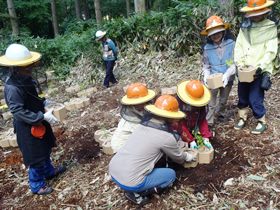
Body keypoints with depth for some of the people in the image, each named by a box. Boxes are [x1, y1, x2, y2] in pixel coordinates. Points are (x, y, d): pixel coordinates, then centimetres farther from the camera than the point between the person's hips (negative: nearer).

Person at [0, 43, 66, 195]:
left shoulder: (26, 79, 0)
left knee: (45, 149, 25)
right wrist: (43, 116, -30)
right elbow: (18, 111, -28)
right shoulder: (12, 88, -28)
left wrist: (44, 103, 0)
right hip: (27, 127, -9)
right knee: (35, 156, 6)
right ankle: (36, 185, 27)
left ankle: (49, 171, 48)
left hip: (38, 122, 9)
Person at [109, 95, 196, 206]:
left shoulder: (144, 123, 7)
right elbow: (178, 157, 10)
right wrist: (188, 157, 31)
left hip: (113, 171, 7)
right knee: (171, 174, 12)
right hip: (129, 182, -7)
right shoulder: (166, 137, -12)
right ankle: (136, 193, 3)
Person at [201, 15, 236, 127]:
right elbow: (206, 66, 1)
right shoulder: (207, 48, -6)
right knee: (211, 103, 2)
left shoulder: (231, 44, -13)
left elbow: (235, 63, -14)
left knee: (223, 100, 22)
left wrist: (227, 74, -28)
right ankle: (209, 122, 11)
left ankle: (221, 115, 46)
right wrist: (206, 76, -17)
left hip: (227, 79, 0)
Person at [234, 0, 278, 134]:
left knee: (255, 98, -4)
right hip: (244, 70, 4)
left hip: (259, 71, -4)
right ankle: (242, 118, 32)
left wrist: (260, 67, -20)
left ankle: (262, 122, 17)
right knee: (242, 96, 13)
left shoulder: (270, 27, -4)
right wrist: (239, 63, -12)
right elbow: (238, 46, 2)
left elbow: (271, 51, -10)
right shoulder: (245, 27, 6)